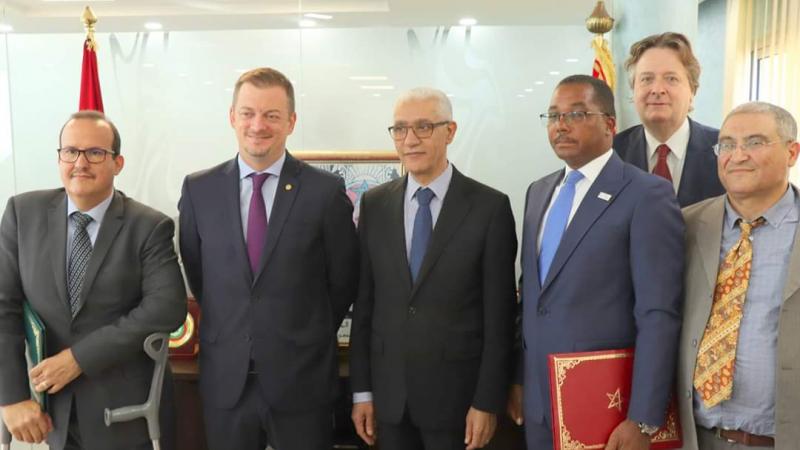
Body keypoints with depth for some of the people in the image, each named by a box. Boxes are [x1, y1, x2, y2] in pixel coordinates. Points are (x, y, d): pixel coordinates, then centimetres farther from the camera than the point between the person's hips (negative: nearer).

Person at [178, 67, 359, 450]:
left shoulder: (326, 191, -8)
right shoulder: (198, 189, 0)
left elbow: (343, 280, 1)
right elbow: (195, 272, 10)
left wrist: (309, 336, 8)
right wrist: (226, 328, 11)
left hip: (302, 379, -2)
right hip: (224, 380, 2)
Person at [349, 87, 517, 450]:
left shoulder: (490, 207, -7)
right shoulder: (374, 204, 3)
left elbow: (499, 315, -7)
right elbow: (363, 302, 4)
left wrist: (487, 403, -8)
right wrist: (361, 390, 4)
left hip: (456, 394, -3)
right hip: (388, 393, 3)